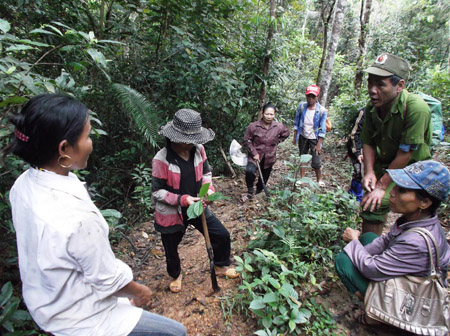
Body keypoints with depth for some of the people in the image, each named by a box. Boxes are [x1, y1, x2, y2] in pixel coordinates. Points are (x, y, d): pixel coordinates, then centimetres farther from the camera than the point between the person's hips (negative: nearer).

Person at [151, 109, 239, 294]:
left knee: (222, 236, 11)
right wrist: (182, 200, -28)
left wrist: (208, 188, -14)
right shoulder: (161, 160, -27)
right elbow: (157, 192, -19)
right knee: (171, 249, 19)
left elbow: (206, 172, 5)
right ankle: (176, 275, 55)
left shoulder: (198, 150, -11)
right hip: (171, 214, -4)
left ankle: (221, 266, 42)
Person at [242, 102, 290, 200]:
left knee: (264, 177, 15)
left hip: (269, 157, 3)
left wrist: (276, 141, 5)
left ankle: (258, 191, 44)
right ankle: (250, 192, -6)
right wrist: (254, 153, -14)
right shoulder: (253, 126, -15)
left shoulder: (279, 126, -7)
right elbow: (246, 140, -6)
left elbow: (286, 133, 15)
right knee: (250, 171, -29)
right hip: (256, 156, -3)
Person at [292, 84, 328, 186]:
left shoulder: (322, 110, -17)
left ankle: (319, 180, 21)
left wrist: (319, 144, -13)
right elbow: (296, 123, 1)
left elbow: (322, 129, -12)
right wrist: (295, 137, 1)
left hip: (314, 139, -3)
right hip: (303, 137, 3)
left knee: (315, 162, -3)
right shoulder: (301, 106, -9)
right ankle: (302, 179, 29)